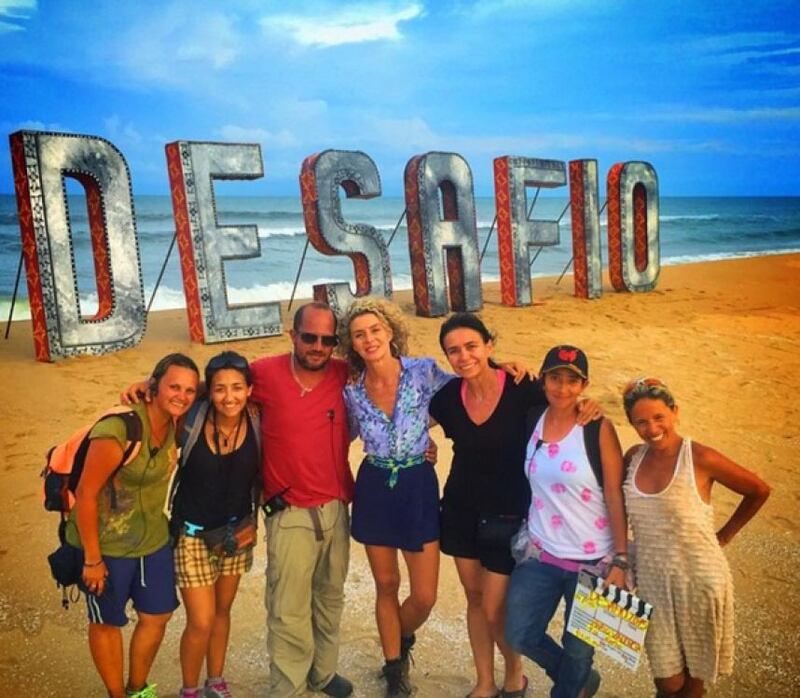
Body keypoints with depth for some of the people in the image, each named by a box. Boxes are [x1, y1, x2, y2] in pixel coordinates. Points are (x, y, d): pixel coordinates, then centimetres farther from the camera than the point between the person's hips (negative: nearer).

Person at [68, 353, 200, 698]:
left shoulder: (176, 423, -8)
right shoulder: (117, 431, -29)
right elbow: (86, 494, -23)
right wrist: (92, 560, -16)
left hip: (154, 540, 7)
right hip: (107, 545, -6)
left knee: (157, 616, 17)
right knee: (108, 622, 15)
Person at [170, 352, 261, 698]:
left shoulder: (257, 423, -15)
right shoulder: (191, 419, -22)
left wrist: (253, 520, 1)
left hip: (236, 532, 3)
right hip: (193, 533, -3)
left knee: (222, 611, 20)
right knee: (201, 622, 1)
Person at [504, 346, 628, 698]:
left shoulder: (598, 429, -12)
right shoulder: (531, 421, -1)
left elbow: (615, 497, -10)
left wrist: (620, 561, -11)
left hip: (592, 560, -3)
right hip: (541, 553, 4)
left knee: (577, 649, 13)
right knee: (520, 636, 10)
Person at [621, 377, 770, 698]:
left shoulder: (700, 458, -14)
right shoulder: (634, 456, -2)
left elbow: (759, 491, -2)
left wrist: (724, 535, 1)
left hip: (699, 579, -3)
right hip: (652, 582, 3)